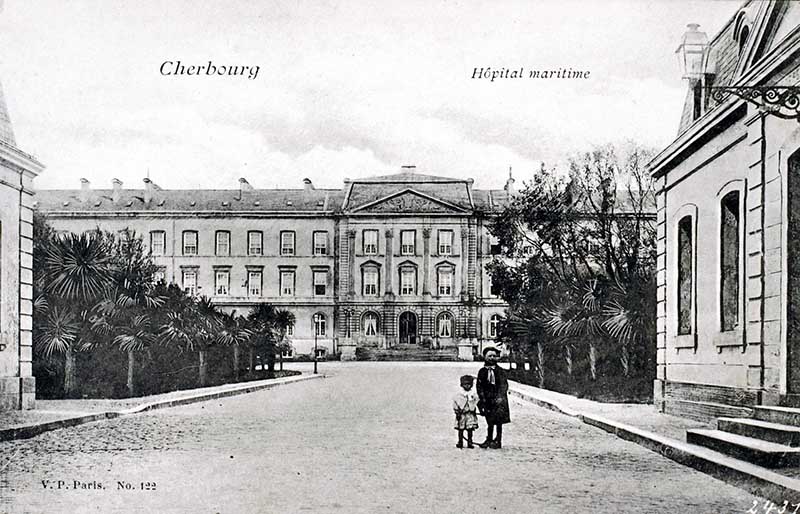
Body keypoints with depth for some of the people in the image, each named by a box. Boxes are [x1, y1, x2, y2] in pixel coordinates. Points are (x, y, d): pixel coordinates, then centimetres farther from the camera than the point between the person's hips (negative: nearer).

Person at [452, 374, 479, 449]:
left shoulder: (473, 394, 5)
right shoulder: (458, 394, 0)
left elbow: (476, 403, 13)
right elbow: (455, 404, 1)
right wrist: (457, 412, -5)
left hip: (470, 414, 1)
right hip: (461, 414, -1)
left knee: (470, 429, 1)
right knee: (460, 429, 2)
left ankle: (470, 443, 8)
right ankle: (460, 443, 10)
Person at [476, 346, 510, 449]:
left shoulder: (500, 371, 1)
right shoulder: (482, 371, 6)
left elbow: (504, 385, -5)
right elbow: (479, 386, 5)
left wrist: (500, 397, -17)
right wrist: (482, 398, -6)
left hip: (499, 399, -2)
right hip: (487, 400, 2)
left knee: (499, 421, -4)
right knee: (490, 421, 7)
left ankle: (498, 441, 2)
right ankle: (489, 440, 17)